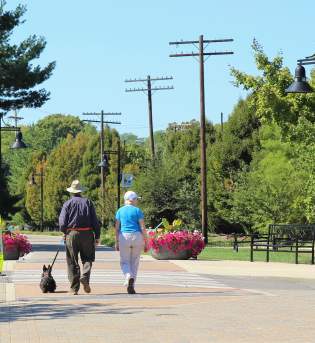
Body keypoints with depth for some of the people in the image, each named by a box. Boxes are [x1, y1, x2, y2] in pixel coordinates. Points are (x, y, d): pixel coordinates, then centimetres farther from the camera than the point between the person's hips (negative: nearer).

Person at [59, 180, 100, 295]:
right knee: (87, 258, 13)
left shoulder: (67, 204, 1)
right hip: (87, 234, 1)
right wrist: (97, 236, 5)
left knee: (72, 262, 6)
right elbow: (95, 221, 1)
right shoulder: (88, 202, 4)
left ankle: (74, 288, 5)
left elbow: (62, 222, -6)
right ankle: (85, 277, -14)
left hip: (71, 234, 0)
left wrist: (65, 232, 14)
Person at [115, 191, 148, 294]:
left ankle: (129, 277, -22)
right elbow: (142, 227, -5)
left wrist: (117, 242, 9)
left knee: (124, 262, 7)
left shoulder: (120, 211, 5)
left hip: (124, 237, 1)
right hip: (137, 237, -1)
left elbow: (117, 228, 4)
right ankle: (131, 285, 7)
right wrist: (146, 242, 1)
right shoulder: (137, 211, -1)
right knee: (134, 262, 10)